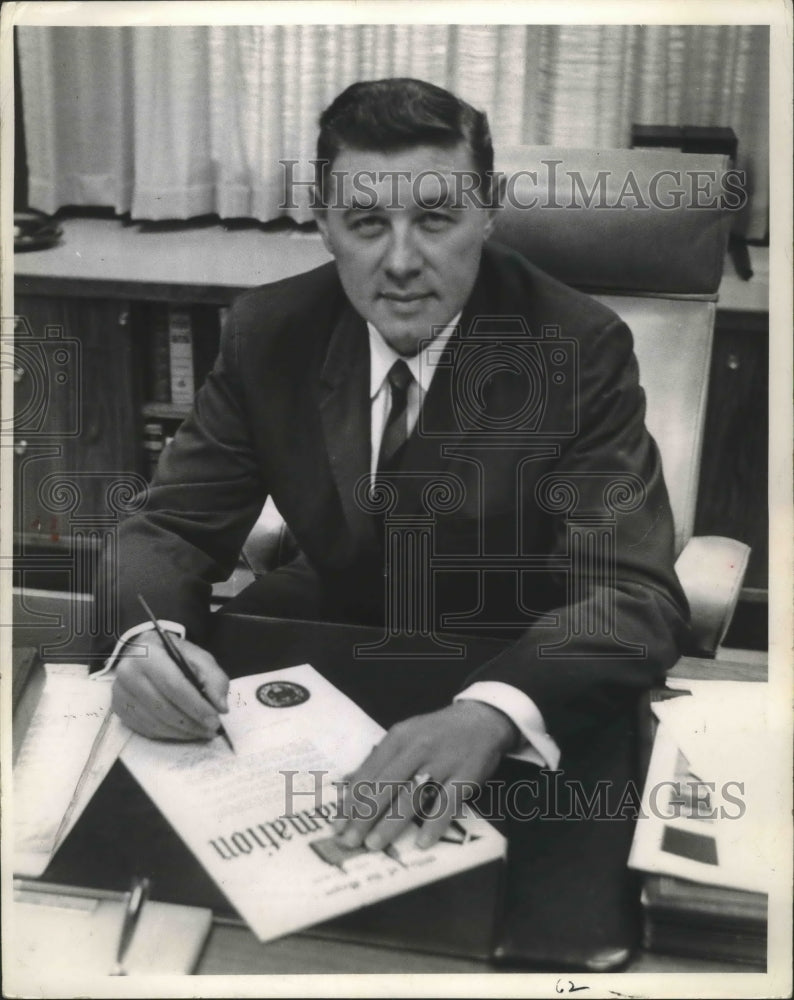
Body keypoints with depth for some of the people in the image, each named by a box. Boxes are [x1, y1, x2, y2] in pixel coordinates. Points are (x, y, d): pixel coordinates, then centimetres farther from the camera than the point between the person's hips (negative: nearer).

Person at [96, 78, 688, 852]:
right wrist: (149, 636, -30)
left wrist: (489, 712, -46)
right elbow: (172, 526, -6)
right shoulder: (268, 331, -9)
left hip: (513, 673, -2)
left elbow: (636, 593, -26)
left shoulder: (579, 348, -18)